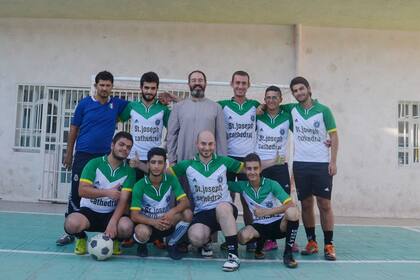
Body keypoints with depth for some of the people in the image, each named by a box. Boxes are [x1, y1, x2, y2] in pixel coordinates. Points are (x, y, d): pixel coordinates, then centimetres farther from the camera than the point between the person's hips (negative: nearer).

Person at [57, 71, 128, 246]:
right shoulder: (84, 104, 2)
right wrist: (69, 154, 5)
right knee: (76, 193, 1)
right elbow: (73, 129, 6)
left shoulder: (117, 104, 5)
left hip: (105, 157, 1)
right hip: (83, 155, -1)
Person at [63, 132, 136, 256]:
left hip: (112, 213, 1)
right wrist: (106, 192, -26)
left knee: (126, 227, -31)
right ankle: (81, 238, 6)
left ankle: (114, 239, 7)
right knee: (71, 223, -33)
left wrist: (113, 222, -27)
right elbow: (82, 191, -14)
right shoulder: (94, 163, -6)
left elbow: (123, 200, -13)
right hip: (89, 210, -1)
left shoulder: (129, 171, -3)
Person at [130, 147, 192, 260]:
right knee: (142, 232, -38)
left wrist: (172, 212, -37)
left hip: (166, 223, 3)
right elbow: (134, 216, -18)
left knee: (187, 214, -25)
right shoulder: (140, 186, -15)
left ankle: (171, 244, 1)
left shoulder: (171, 180, -8)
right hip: (148, 223, -2)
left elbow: (185, 202, -16)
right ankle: (142, 245, 3)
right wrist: (153, 222, -36)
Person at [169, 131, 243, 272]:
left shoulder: (224, 161, 3)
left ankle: (233, 255, -30)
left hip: (225, 211, -1)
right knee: (196, 238, -31)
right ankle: (206, 243, 11)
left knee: (222, 207, -39)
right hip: (202, 213, 1)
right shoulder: (187, 165, 3)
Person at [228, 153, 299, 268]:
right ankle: (260, 243, 6)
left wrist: (266, 212, -25)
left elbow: (291, 205, -21)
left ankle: (288, 253, -18)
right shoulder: (242, 186, -4)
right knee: (242, 236, -32)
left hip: (278, 224, -2)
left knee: (293, 212, -36)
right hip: (259, 226, 2)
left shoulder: (272, 184, -13)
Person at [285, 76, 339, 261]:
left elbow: (334, 136, -1)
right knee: (306, 204, 7)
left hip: (322, 164, -2)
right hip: (300, 164, 3)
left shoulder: (323, 110, -1)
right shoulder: (292, 110, 6)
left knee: (324, 205, -1)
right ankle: (311, 242, 18)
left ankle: (329, 245, 6)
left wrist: (333, 161, -8)